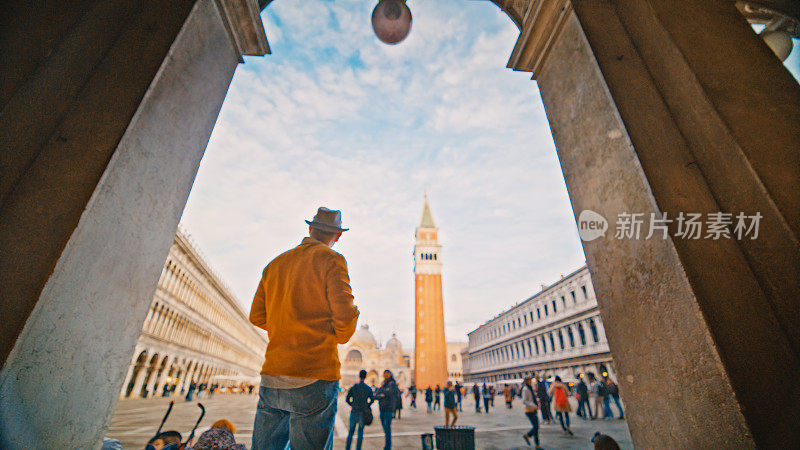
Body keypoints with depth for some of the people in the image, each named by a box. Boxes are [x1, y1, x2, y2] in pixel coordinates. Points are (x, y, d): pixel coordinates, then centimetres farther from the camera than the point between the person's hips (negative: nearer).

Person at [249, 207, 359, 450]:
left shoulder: (275, 264, 13)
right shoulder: (331, 260, -6)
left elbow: (257, 316, 15)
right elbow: (344, 315, -13)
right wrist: (338, 338, 8)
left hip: (271, 377, 6)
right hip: (314, 378, -6)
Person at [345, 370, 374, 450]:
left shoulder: (353, 387, -5)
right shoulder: (368, 389, -2)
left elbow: (347, 399, -2)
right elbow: (372, 400, 7)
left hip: (354, 411, 0)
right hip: (363, 413, 0)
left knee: (351, 430, 15)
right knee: (360, 431, 10)